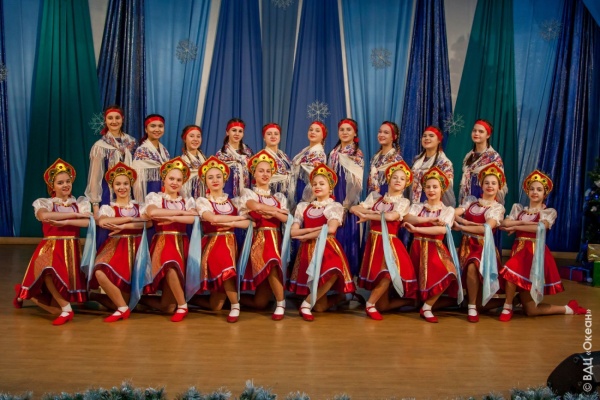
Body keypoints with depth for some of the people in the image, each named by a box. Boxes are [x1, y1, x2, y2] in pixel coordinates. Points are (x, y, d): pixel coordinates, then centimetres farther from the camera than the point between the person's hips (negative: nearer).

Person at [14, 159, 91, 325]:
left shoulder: (81, 202, 8)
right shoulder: (44, 203, 3)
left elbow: (87, 222, -11)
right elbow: (44, 216, -21)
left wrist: (64, 222, -22)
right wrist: (75, 214, -18)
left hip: (71, 249, 2)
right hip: (50, 247, -1)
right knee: (46, 269, -42)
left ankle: (26, 292, 31)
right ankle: (66, 309, -19)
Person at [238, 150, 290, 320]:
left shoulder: (279, 196, 20)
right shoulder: (248, 193, 9)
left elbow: (285, 218, 5)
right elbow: (256, 206, -14)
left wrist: (271, 213, -10)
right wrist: (276, 210, 0)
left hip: (274, 239, 3)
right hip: (258, 239, -3)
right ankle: (281, 302, -7)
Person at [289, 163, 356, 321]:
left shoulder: (335, 206, 3)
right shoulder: (303, 206, 13)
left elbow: (331, 229, -15)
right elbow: (293, 232, 4)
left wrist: (306, 236, -10)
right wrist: (314, 229, -10)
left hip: (327, 248, -2)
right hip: (308, 250, 3)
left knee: (332, 273, -40)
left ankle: (307, 303, -18)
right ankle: (341, 297, 30)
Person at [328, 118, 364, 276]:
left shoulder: (357, 154, -5)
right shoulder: (334, 152, 13)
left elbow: (356, 182, -10)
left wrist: (347, 204, -15)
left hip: (348, 200, -5)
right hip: (334, 199, 5)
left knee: (347, 235, -3)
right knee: (333, 235, 7)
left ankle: (349, 272, 7)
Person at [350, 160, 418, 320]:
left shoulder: (404, 202, 2)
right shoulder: (375, 196, 12)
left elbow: (391, 216, -17)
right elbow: (353, 209, 5)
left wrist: (368, 216, -10)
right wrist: (368, 211, -11)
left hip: (389, 242, -2)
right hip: (374, 242, 2)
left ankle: (370, 304, -11)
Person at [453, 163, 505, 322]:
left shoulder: (498, 207, 2)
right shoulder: (471, 200, 14)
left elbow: (486, 228, -14)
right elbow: (454, 214, 0)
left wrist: (462, 226, -14)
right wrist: (467, 222, -16)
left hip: (484, 245, -4)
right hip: (467, 244, 4)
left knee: (473, 267, -32)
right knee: (471, 268, -21)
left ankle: (473, 306, -16)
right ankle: (473, 305, 4)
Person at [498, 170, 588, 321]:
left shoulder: (549, 212, 6)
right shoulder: (518, 208, 15)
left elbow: (540, 227, -15)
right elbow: (505, 223, -2)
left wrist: (515, 227, -11)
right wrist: (524, 222, -11)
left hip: (536, 253, -3)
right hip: (520, 251, 3)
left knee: (512, 272, -34)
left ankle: (508, 308, -9)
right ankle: (569, 309, 19)